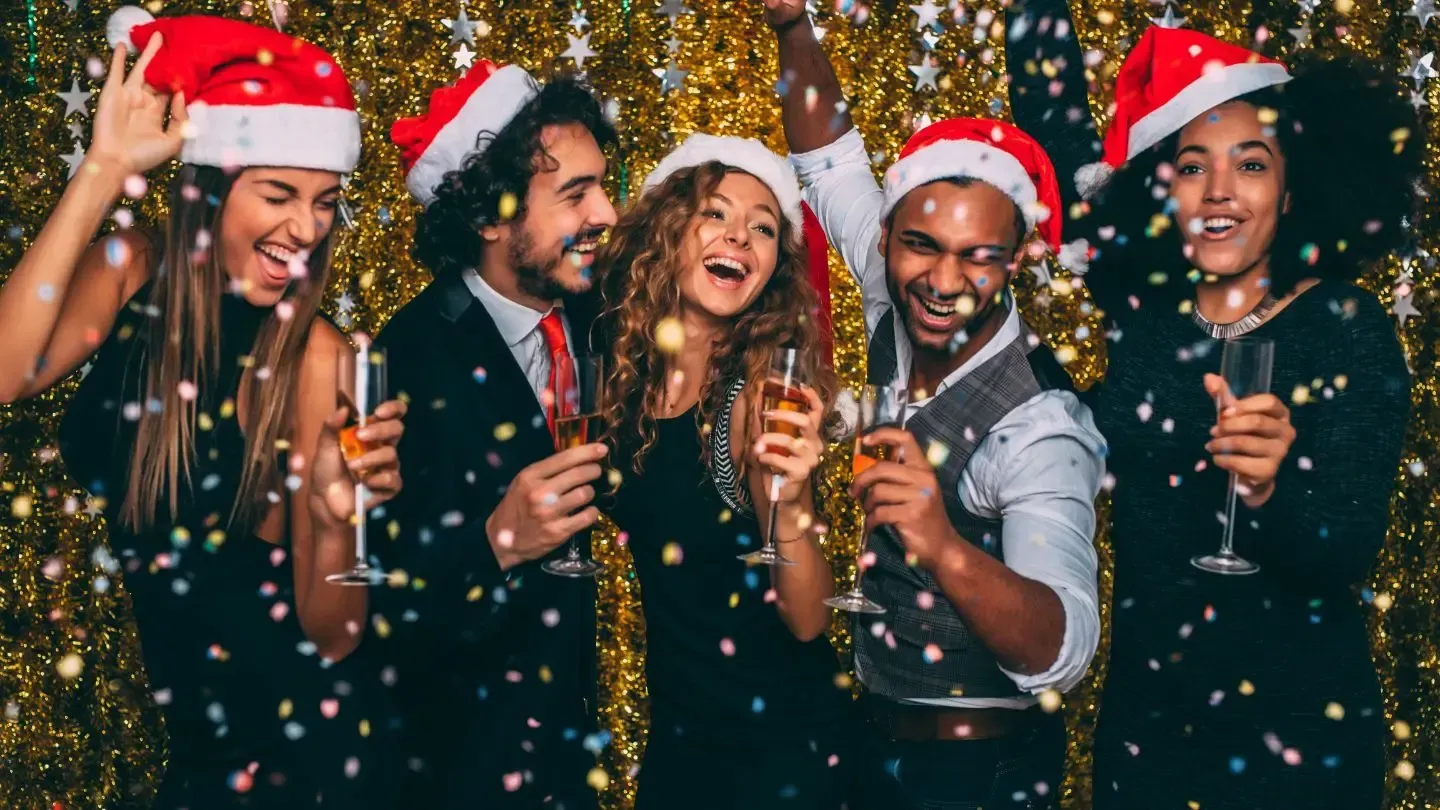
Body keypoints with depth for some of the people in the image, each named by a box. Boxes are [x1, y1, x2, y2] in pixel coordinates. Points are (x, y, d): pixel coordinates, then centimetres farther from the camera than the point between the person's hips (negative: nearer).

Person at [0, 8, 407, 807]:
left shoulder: (315, 356, -19)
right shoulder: (129, 276, -8)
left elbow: (333, 632, -16)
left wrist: (333, 518, -36)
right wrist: (102, 172, -27)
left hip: (281, 740, -4)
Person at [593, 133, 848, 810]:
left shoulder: (761, 392, -18)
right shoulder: (613, 368, -6)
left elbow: (807, 620, -19)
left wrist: (790, 501, -34)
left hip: (781, 735, -4)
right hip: (674, 726, 4)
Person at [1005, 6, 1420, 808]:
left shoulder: (1346, 326, -11)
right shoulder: (1142, 300, -2)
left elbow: (1350, 548, -19)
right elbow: (1053, 122, 4)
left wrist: (1270, 489, -37)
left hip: (1295, 724, -3)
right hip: (1144, 709, 4)